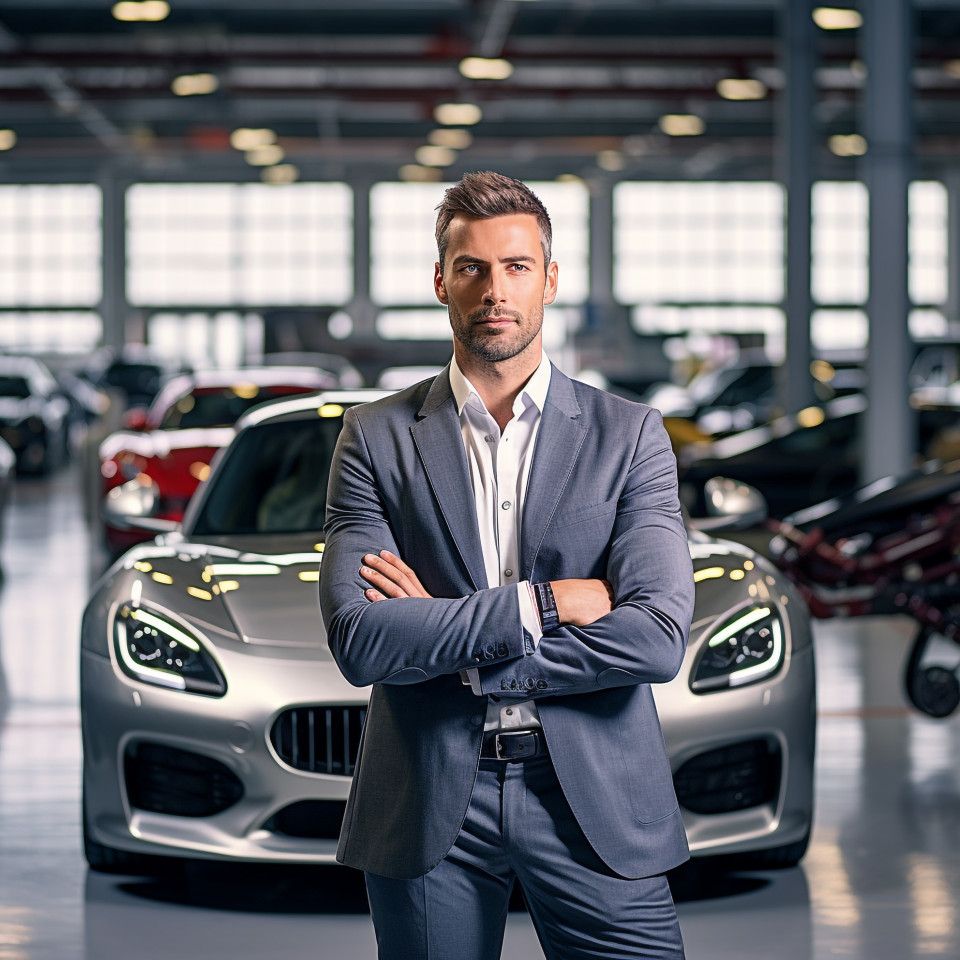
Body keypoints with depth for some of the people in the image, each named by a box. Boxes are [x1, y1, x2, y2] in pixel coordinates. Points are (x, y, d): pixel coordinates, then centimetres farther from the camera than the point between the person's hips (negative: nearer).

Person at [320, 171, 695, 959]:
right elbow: (358, 641, -9)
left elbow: (659, 639, -9)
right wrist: (543, 603, -13)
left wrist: (445, 643, -10)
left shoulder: (629, 436, 4)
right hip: (429, 805, 0)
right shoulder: (378, 438, 4)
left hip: (593, 800, 0)